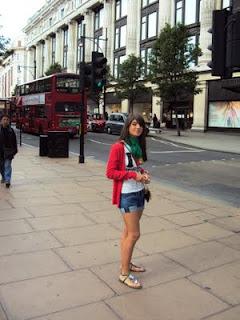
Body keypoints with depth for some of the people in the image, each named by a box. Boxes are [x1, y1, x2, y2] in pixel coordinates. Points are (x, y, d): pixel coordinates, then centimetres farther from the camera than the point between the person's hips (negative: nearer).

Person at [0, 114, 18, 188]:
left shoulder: (11, 130, 0)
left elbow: (14, 141, 6)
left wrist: (15, 151, 4)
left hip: (8, 151, -1)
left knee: (7, 165, -7)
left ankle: (7, 180, -8)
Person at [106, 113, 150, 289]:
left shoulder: (138, 146, 9)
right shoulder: (119, 147, -15)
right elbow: (110, 172, -16)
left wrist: (144, 174, 0)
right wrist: (133, 175, -22)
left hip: (139, 193, 8)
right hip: (127, 195, -7)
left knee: (128, 231, 17)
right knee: (134, 234, -4)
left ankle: (126, 263, 32)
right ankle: (124, 273, 9)